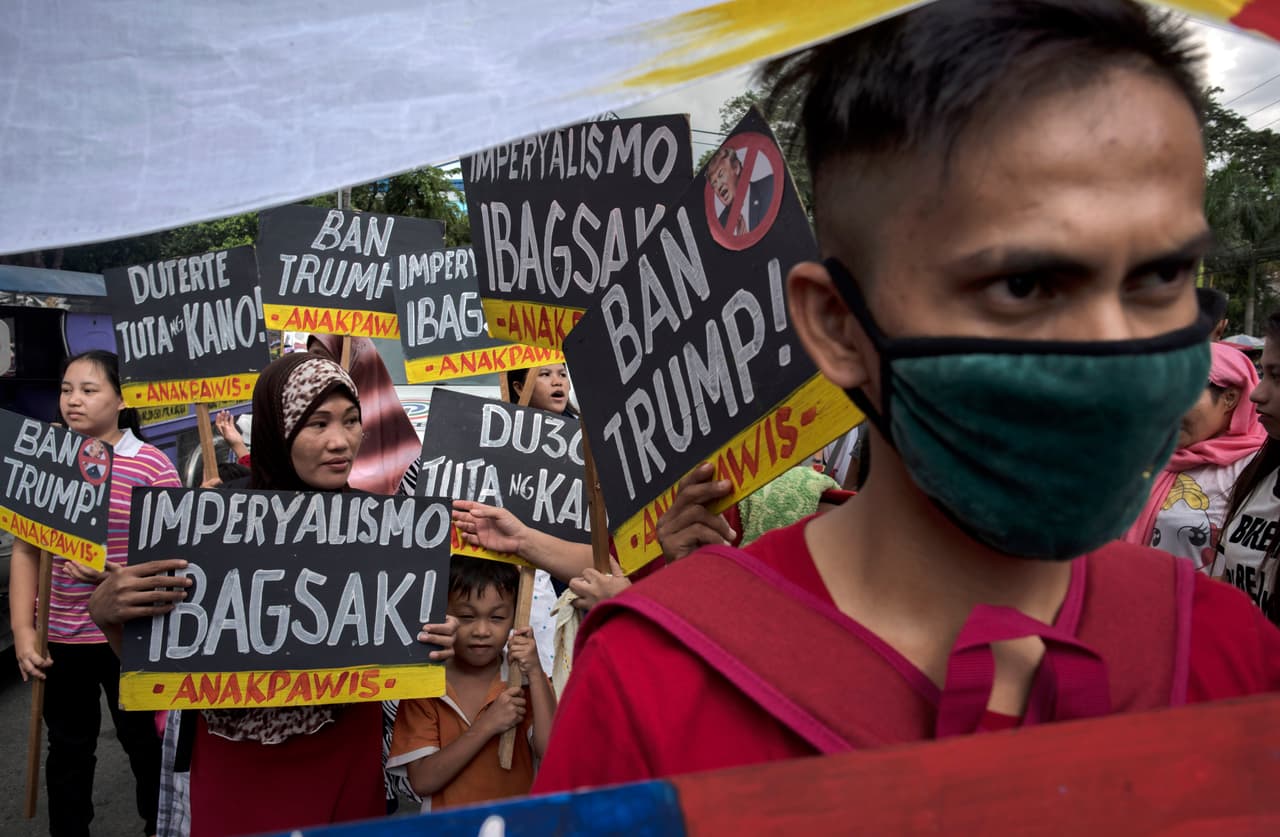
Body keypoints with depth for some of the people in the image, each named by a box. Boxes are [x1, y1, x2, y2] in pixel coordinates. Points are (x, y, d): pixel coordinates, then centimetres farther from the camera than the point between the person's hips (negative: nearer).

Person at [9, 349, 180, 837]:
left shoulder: (152, 465, -10)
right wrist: (22, 630, -2)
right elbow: (25, 552, 4)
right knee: (68, 747, 17)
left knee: (144, 740, 13)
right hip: (60, 635, 3)